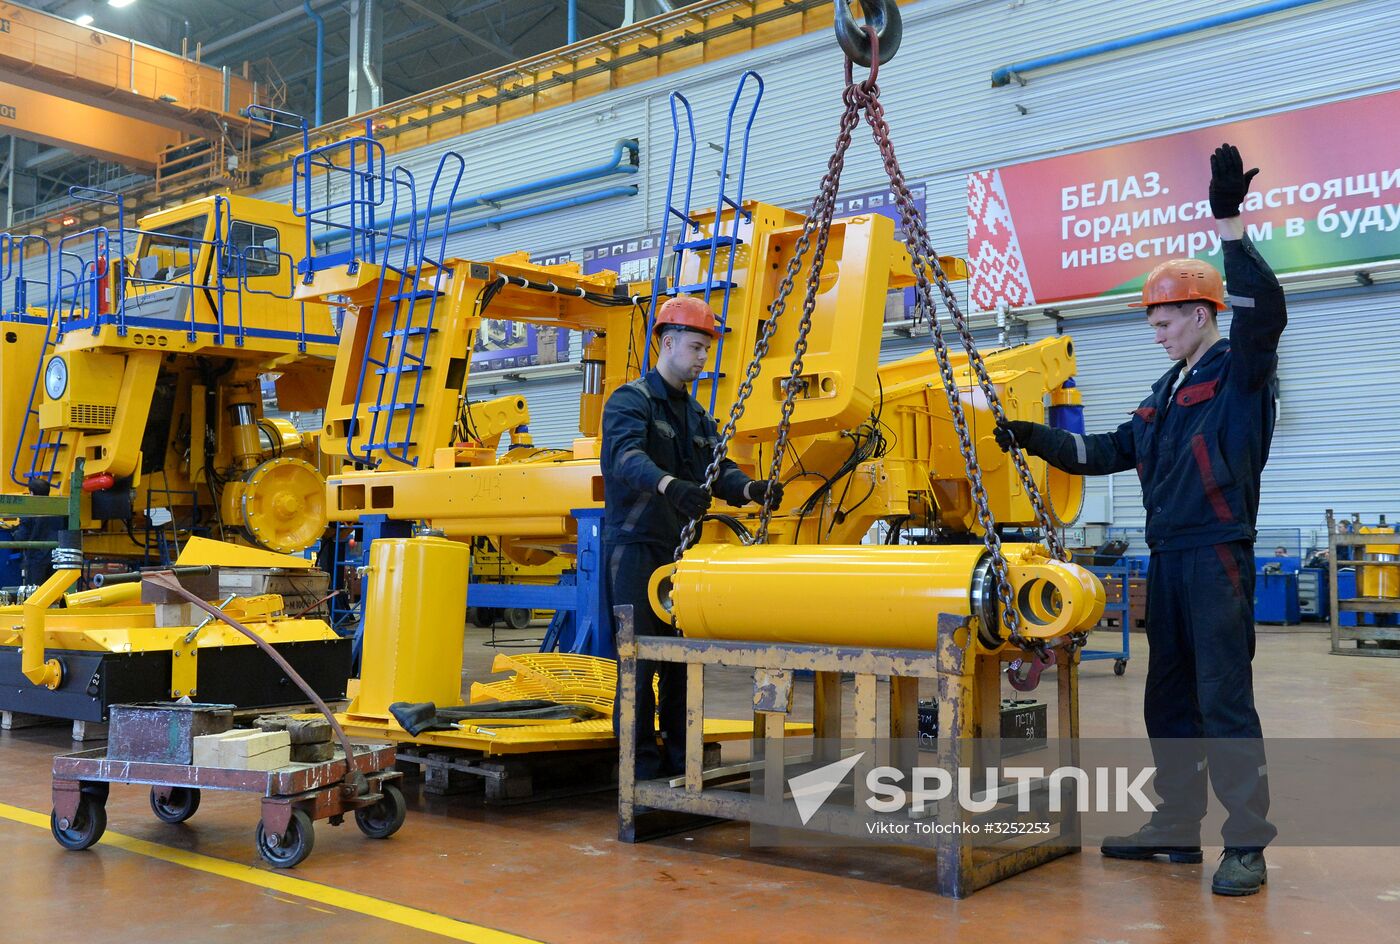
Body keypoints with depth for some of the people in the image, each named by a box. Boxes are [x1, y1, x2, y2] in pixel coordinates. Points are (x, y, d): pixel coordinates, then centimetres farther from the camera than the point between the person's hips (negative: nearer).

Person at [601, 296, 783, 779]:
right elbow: (626, 455, -27)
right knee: (641, 657, -7)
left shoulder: (697, 415, 18)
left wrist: (749, 488, -14)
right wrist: (669, 485, -46)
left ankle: (680, 760, 18)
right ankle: (641, 763, -1)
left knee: (681, 658, 10)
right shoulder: (631, 400, -8)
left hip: (680, 548, 8)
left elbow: (717, 467, 9)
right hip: (637, 545, -7)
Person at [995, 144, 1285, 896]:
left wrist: (1230, 226, -27)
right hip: (1167, 558, 8)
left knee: (1223, 700, -9)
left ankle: (1246, 846, -3)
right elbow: (1111, 452, 20)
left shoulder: (1240, 374, -3)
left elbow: (1263, 310, -22)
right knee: (1168, 699, 12)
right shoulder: (1166, 392, 19)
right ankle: (1178, 826, 21)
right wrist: (1038, 440, 10)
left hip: (1217, 557, -8)